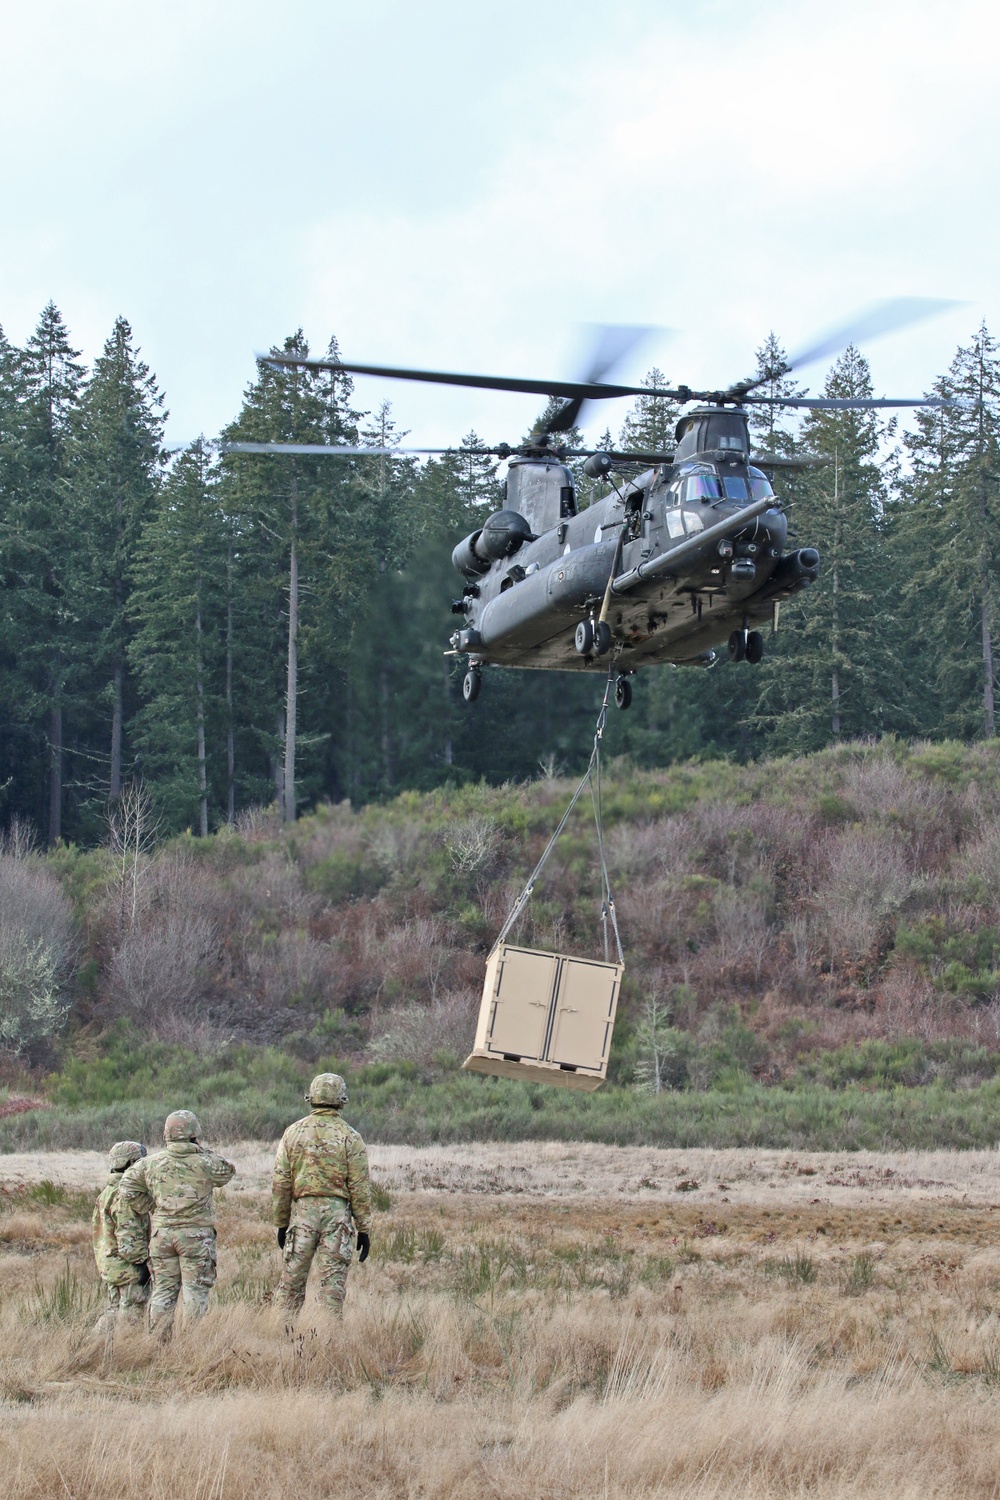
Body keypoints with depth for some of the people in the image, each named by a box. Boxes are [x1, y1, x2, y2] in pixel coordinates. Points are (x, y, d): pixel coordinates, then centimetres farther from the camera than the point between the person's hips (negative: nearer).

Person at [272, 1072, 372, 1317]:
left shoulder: (293, 1132, 4)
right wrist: (364, 1229, 2)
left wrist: (281, 1223, 12)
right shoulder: (350, 1137, -3)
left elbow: (280, 1183, 4)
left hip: (302, 1211, 2)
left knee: (292, 1281, 9)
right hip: (337, 1213, -2)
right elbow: (360, 1187, -4)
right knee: (333, 1283, 1)